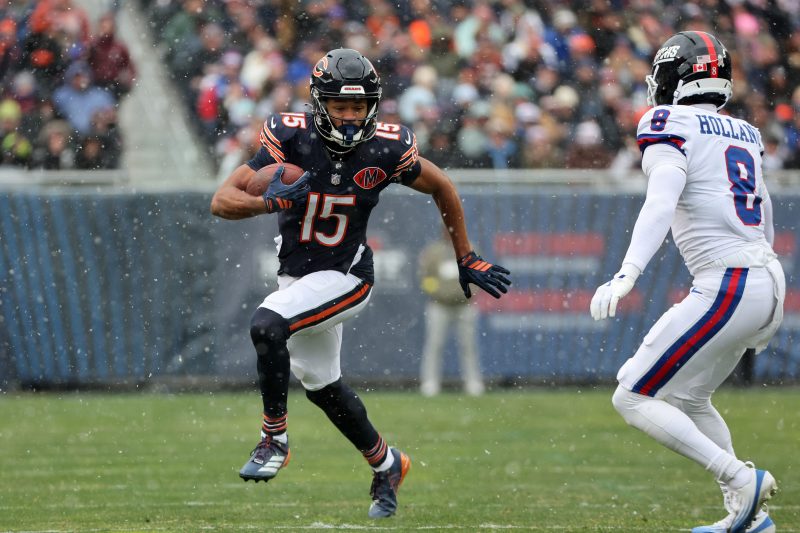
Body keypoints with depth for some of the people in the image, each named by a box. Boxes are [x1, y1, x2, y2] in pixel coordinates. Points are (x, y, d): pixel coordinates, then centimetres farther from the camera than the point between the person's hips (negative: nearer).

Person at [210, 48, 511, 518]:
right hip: (297, 276, 4)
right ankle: (386, 464, 43)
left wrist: (467, 259, 8)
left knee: (267, 325, -29)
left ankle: (274, 441, -12)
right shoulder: (292, 137, -18)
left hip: (345, 277, -4)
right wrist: (269, 203, -41)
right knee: (322, 384, 20)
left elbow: (443, 188, 3)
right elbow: (223, 201, -21)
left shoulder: (387, 149, -18)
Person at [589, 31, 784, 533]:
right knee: (688, 398, 24)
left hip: (726, 286, -8)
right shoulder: (745, 134, 18)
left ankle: (741, 480, -11)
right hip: (770, 282, 8)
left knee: (634, 398, -2)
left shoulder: (672, 128, -6)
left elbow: (661, 205, -23)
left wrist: (627, 275, -34)